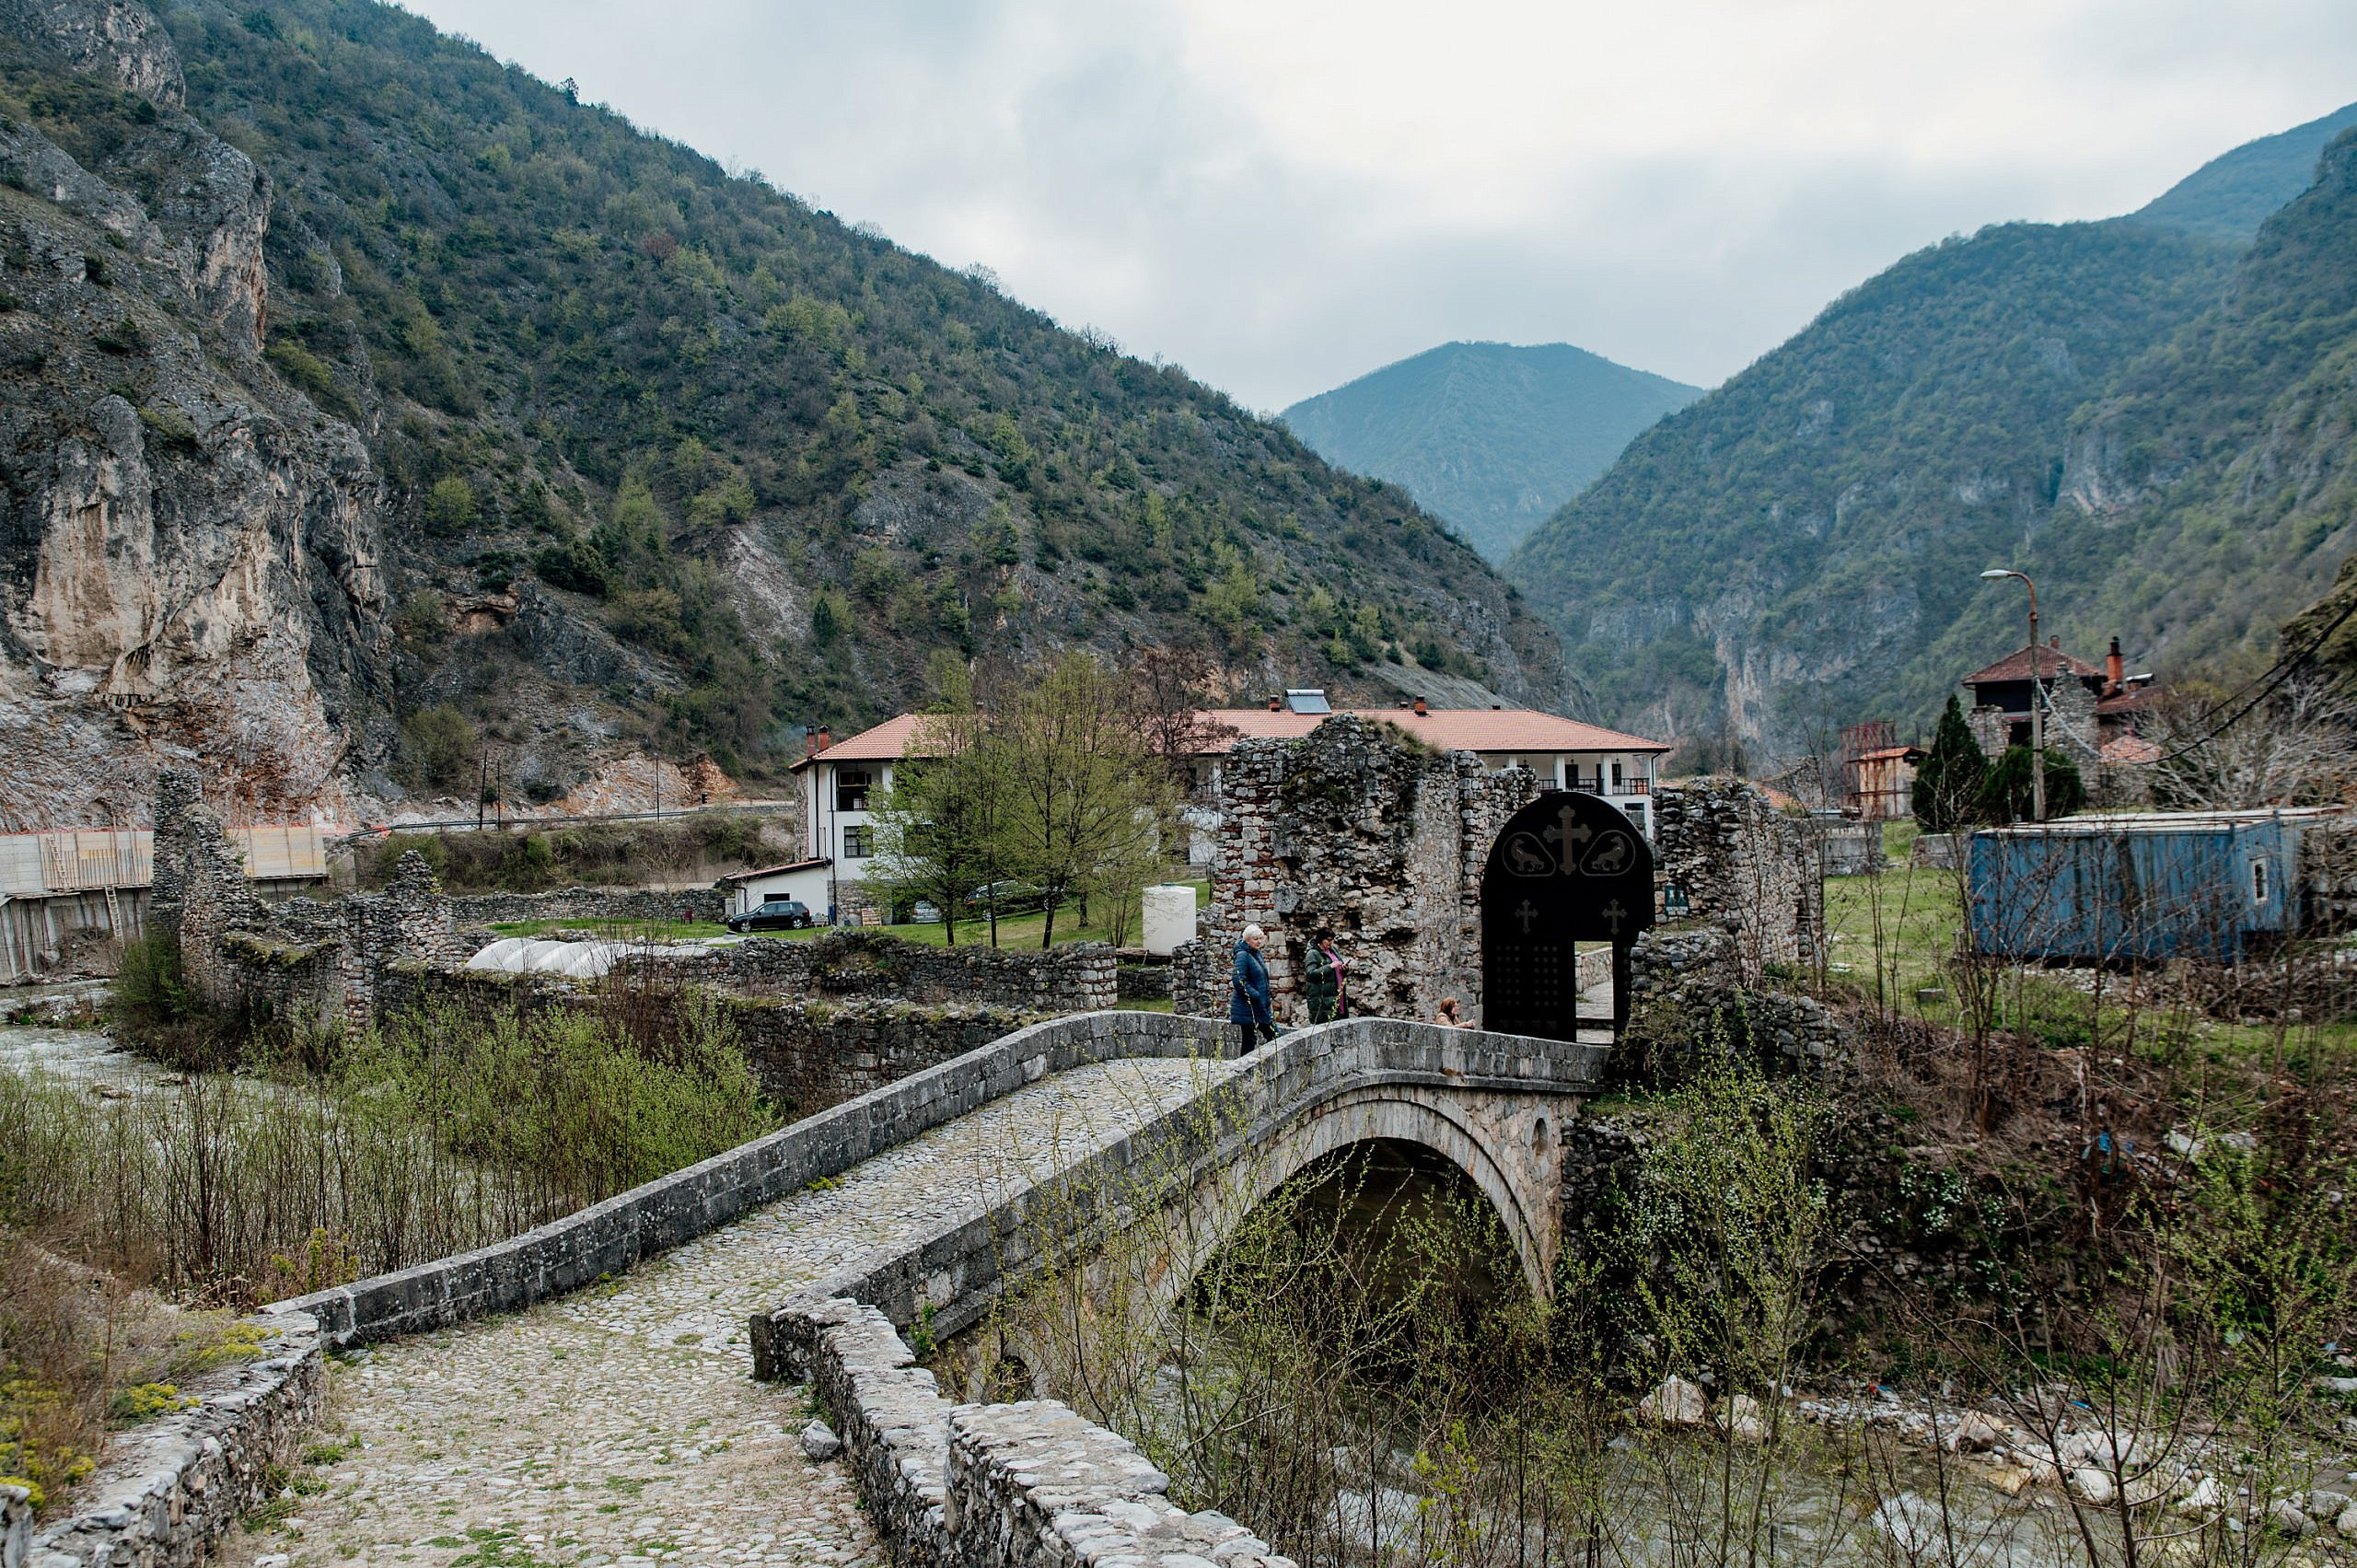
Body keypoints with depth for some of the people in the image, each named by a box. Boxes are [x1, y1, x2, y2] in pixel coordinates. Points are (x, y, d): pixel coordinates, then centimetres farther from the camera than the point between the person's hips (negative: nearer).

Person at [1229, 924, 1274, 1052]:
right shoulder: (1243, 955, -14)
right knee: (1249, 1041, -4)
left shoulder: (1257, 954, 14)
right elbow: (1239, 981, -22)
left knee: (1274, 1036, 8)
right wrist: (1255, 995, -22)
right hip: (1247, 1007, -9)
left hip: (1261, 1007, 9)